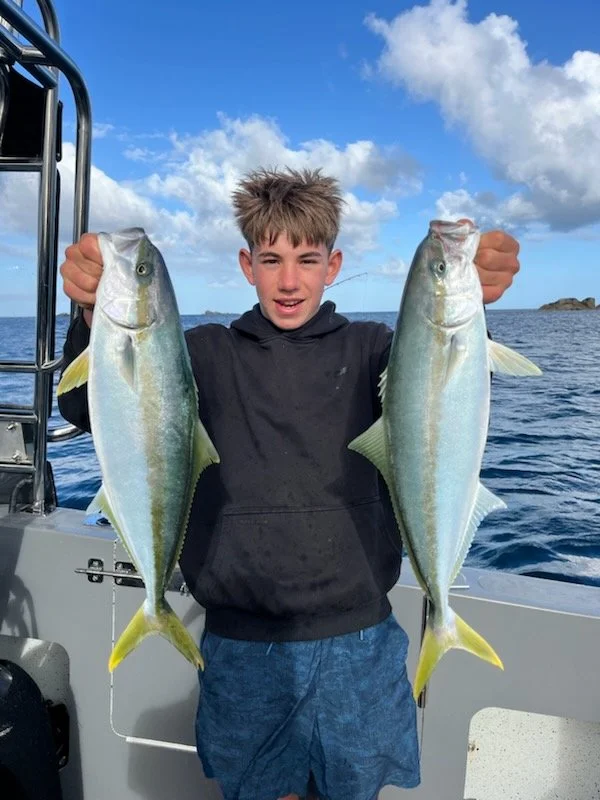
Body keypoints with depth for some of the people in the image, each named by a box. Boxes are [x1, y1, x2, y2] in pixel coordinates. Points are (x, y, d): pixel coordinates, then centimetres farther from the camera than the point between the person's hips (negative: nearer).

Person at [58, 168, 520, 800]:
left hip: (357, 640, 0)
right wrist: (96, 313, -31)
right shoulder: (210, 354, -1)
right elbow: (90, 409, -11)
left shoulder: (369, 349, -1)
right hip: (241, 644, 0)